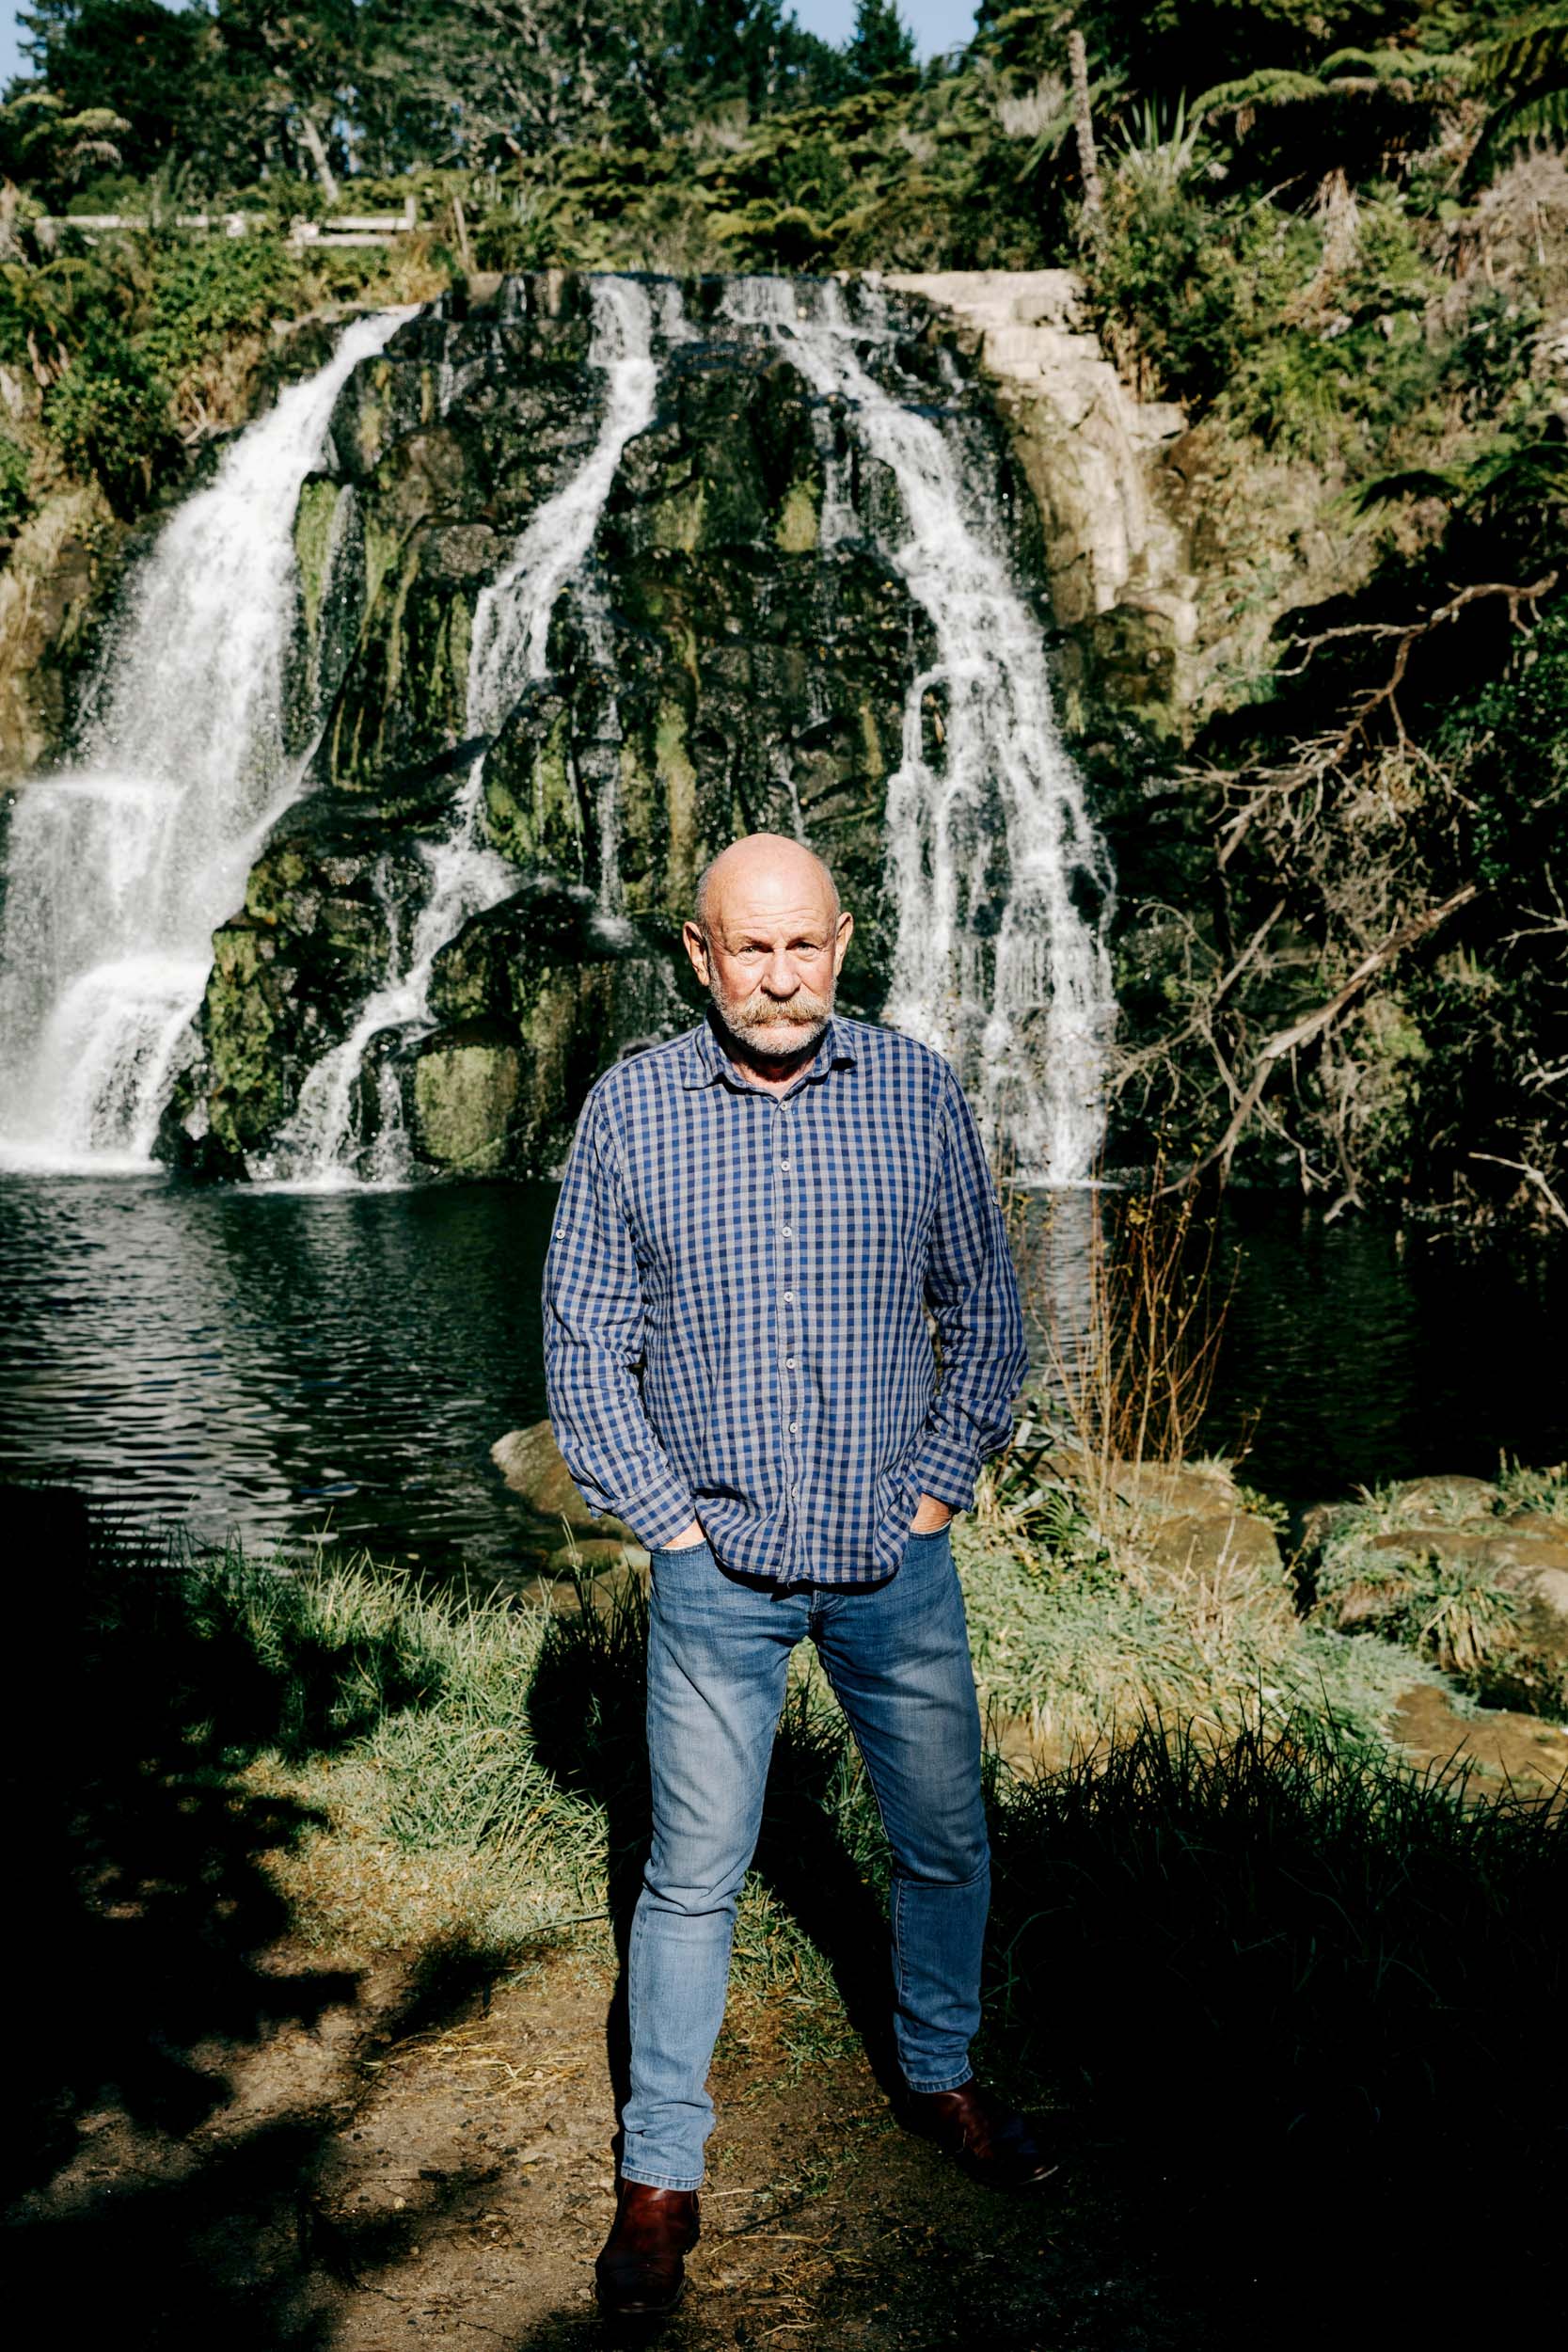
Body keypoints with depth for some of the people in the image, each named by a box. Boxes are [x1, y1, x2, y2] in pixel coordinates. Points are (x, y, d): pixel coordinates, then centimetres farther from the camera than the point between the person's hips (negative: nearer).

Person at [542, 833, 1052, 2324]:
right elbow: (583, 1342, -2)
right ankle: (660, 2172, 23)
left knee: (944, 1844, 16)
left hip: (898, 1560, 2)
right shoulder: (627, 1111, -5)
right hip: (717, 1567, -2)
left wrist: (941, 1484, 0)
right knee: (693, 1876, 6)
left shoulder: (919, 1094, -1)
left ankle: (940, 2077, 40)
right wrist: (669, 1520, -7)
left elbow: (986, 1307, 6)